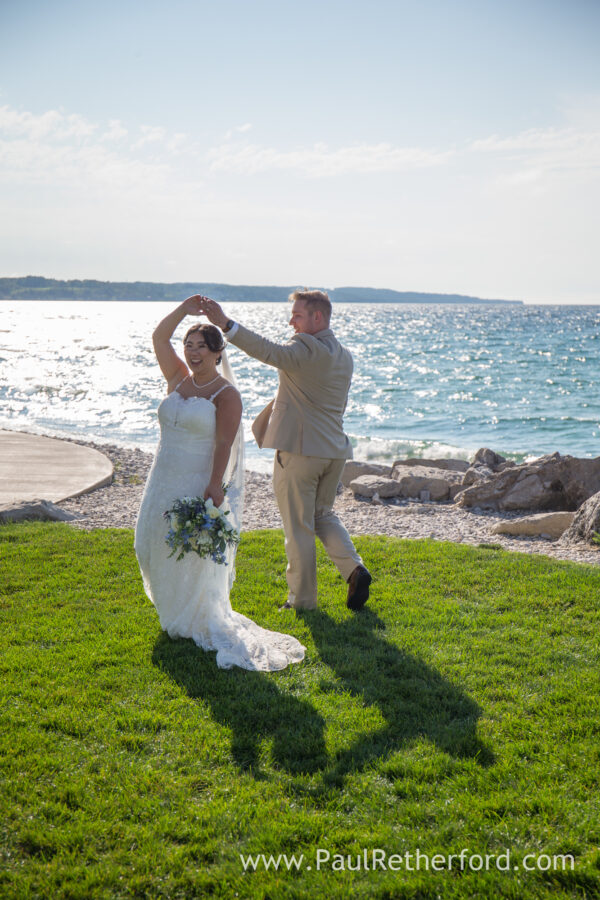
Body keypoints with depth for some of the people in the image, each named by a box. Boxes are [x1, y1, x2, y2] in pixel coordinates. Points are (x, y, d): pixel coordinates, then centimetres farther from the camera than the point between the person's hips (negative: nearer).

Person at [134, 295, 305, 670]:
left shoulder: (226, 394, -9)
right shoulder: (179, 379, 9)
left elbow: (225, 444, -16)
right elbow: (159, 338, 6)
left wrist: (215, 485, -23)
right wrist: (185, 310, -1)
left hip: (199, 484, -6)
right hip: (165, 482, 7)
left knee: (196, 553, 2)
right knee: (156, 547, 12)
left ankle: (200, 622, 22)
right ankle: (176, 615, 34)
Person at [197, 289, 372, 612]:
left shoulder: (305, 350, -15)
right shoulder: (344, 356, 13)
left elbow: (268, 351, -32)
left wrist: (225, 323, -38)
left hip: (299, 449, -8)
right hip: (334, 450, 8)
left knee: (298, 527, 4)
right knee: (323, 514, 23)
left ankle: (302, 598, 13)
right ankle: (354, 568, 5)